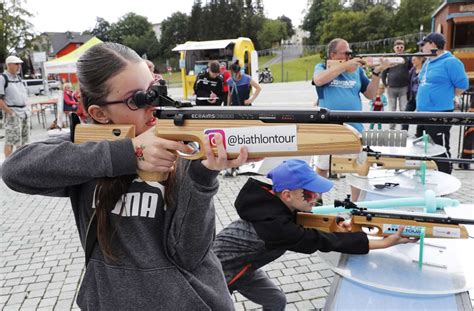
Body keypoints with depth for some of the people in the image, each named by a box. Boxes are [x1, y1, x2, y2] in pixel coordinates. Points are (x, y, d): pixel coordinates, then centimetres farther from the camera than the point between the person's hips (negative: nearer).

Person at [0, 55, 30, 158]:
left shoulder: (18, 78, 15)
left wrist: (27, 109, 13)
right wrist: (9, 111, -19)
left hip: (24, 112, 8)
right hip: (12, 114, -8)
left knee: (23, 140, 14)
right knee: (10, 141, -6)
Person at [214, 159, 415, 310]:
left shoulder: (272, 200, -15)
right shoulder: (274, 224, -37)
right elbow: (320, 241, -32)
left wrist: (336, 227, -22)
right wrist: (384, 242, -29)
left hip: (242, 266, 8)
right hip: (220, 267, -8)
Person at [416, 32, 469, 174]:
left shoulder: (450, 62, -13)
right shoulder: (427, 63, 13)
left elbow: (462, 85, -12)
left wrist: (445, 98, -1)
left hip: (439, 114, -9)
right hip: (422, 113, 10)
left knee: (441, 150, -2)